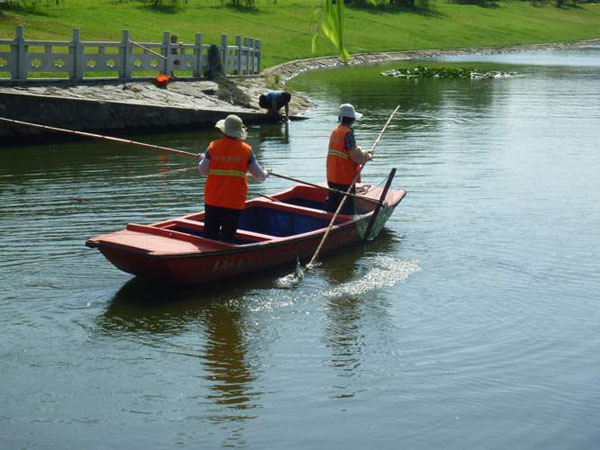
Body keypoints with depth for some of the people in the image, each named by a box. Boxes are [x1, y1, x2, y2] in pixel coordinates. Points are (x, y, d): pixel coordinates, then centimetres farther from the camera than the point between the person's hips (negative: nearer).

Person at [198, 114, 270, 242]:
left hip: (212, 199, 1)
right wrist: (265, 174, 24)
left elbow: (203, 170, 0)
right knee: (227, 236, 5)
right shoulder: (246, 150, -5)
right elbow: (259, 174, 1)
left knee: (210, 234, 12)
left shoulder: (213, 146, -5)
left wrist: (203, 158, 20)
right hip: (234, 202, -1)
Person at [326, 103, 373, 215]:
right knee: (347, 210, -2)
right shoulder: (348, 133, -16)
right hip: (345, 178, -9)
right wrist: (367, 157, 0)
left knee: (332, 207, 16)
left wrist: (364, 152, 13)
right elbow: (356, 157, -18)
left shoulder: (335, 131, 10)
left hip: (332, 177, 9)